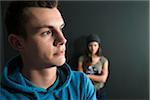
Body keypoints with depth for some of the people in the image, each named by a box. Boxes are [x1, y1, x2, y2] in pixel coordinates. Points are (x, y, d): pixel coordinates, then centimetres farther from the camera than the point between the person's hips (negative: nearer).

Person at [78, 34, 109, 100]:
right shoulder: (82, 59, -7)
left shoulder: (104, 60, -5)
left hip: (99, 92, 1)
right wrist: (97, 77, -13)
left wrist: (88, 76, -12)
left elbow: (103, 79, -12)